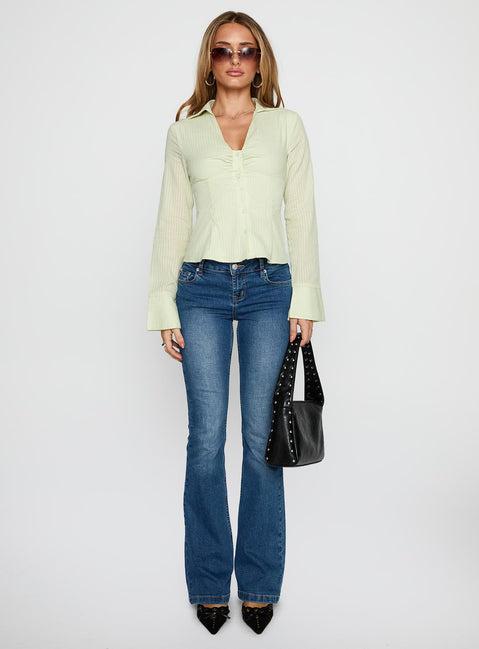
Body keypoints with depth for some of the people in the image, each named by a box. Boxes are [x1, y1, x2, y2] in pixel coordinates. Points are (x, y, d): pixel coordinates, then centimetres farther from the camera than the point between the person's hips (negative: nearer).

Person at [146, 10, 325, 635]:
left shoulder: (287, 125, 9)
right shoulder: (184, 132, 10)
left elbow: (302, 216, 6)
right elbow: (172, 222, 8)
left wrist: (305, 301, -1)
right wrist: (165, 309, 3)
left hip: (268, 287, 0)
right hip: (202, 288, 0)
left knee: (261, 438, 1)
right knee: (207, 439, 0)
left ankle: (259, 583, 16)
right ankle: (210, 582, 16)